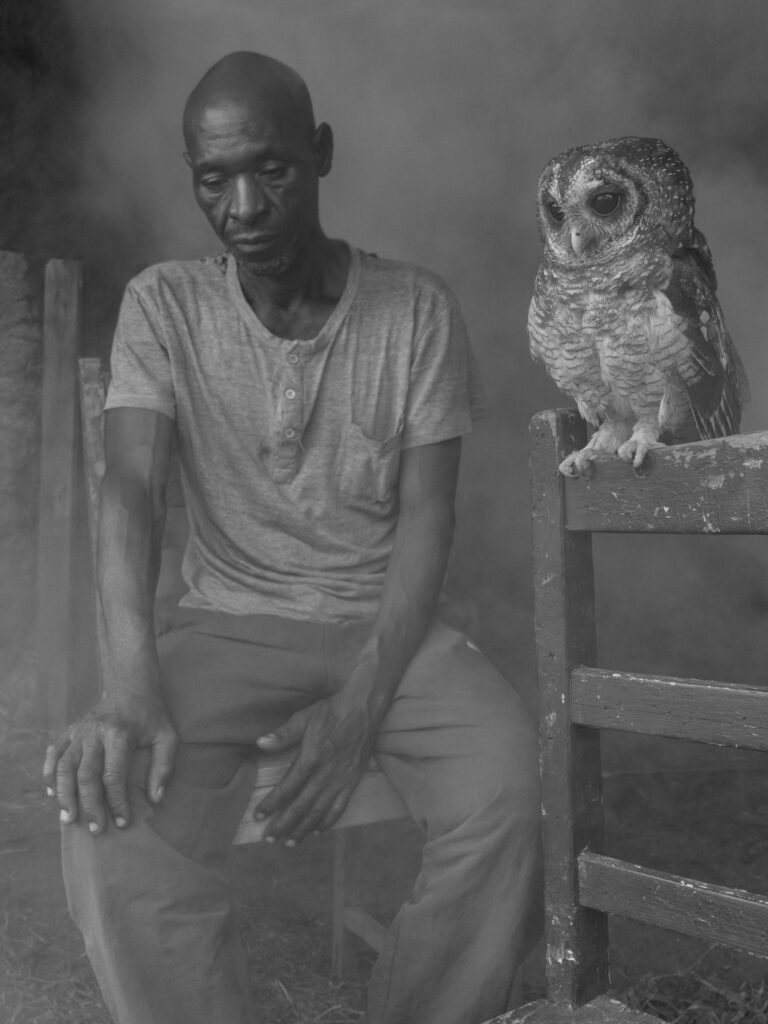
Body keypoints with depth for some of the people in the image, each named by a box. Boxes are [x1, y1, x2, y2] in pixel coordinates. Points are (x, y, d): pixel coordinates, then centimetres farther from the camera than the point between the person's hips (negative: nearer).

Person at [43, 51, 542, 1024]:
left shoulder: (416, 307, -2)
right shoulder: (161, 306, -1)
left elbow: (426, 513, -7)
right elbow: (131, 489, -13)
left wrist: (362, 700, -23)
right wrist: (131, 682, -33)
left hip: (386, 624, 1)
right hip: (226, 625, 0)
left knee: (506, 791, -28)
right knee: (108, 808, -29)